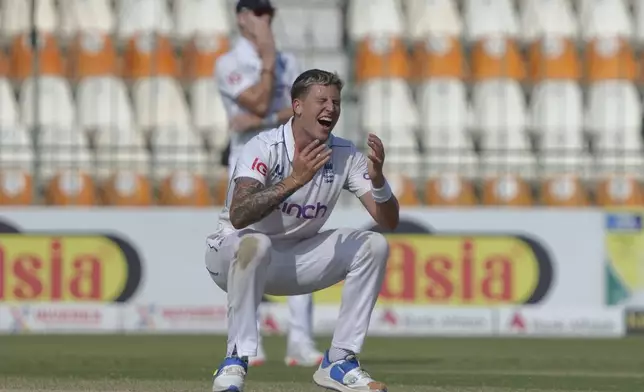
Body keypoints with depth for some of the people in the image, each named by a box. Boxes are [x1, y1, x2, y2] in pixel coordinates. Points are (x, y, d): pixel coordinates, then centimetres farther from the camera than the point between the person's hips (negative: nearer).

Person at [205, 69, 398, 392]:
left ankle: (339, 362, -8)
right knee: (256, 244, -39)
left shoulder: (345, 155, -4)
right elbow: (238, 217, -36)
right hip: (231, 255, -6)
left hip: (293, 260, 6)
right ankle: (235, 363, -31)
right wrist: (294, 180, -43)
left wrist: (377, 178, -26)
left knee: (374, 246, -10)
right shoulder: (265, 147, -21)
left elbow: (389, 222, -7)